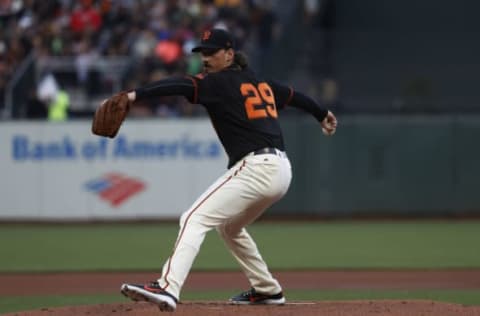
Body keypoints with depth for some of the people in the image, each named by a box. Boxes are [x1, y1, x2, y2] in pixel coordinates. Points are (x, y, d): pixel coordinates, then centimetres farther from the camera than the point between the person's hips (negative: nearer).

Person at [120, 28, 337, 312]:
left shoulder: (220, 83, -4)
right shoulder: (260, 81, 20)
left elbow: (179, 86, -20)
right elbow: (293, 95, 36)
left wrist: (134, 95, -33)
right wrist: (323, 115, 55)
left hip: (256, 168, -9)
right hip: (280, 170, 9)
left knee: (195, 219, -18)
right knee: (230, 226, 31)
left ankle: (168, 288, -36)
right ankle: (268, 290, 35)